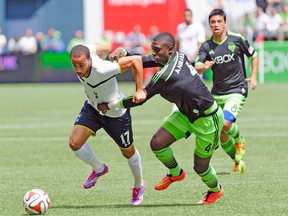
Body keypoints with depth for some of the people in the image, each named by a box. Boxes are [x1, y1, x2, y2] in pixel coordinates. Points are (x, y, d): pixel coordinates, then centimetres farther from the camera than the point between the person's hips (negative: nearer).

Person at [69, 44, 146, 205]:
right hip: (92, 108, 5)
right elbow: (104, 49, -4)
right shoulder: (80, 56, -23)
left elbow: (136, 60, -36)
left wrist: (139, 90, -33)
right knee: (75, 142, -11)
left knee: (128, 152, 15)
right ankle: (99, 169, 20)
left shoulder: (102, 69, -42)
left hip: (117, 113, -5)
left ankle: (139, 186, 46)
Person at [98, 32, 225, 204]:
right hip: (187, 114, 8)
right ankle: (176, 173, 24)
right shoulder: (179, 57, -10)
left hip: (208, 119, -8)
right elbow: (145, 61, 1)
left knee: (200, 167, 7)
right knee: (157, 143, -4)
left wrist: (111, 105, -12)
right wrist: (123, 53, -17)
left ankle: (215, 190, 39)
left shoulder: (165, 75, -32)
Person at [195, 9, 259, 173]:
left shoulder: (237, 39, -5)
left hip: (237, 90, -4)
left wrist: (253, 77, 0)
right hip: (217, 93, 4)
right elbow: (197, 69, -13)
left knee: (226, 123, -27)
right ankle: (238, 162, 25)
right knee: (221, 136, 4)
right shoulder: (206, 46, -1)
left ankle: (239, 141, 6)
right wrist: (203, 67, -36)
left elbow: (254, 56, 10)